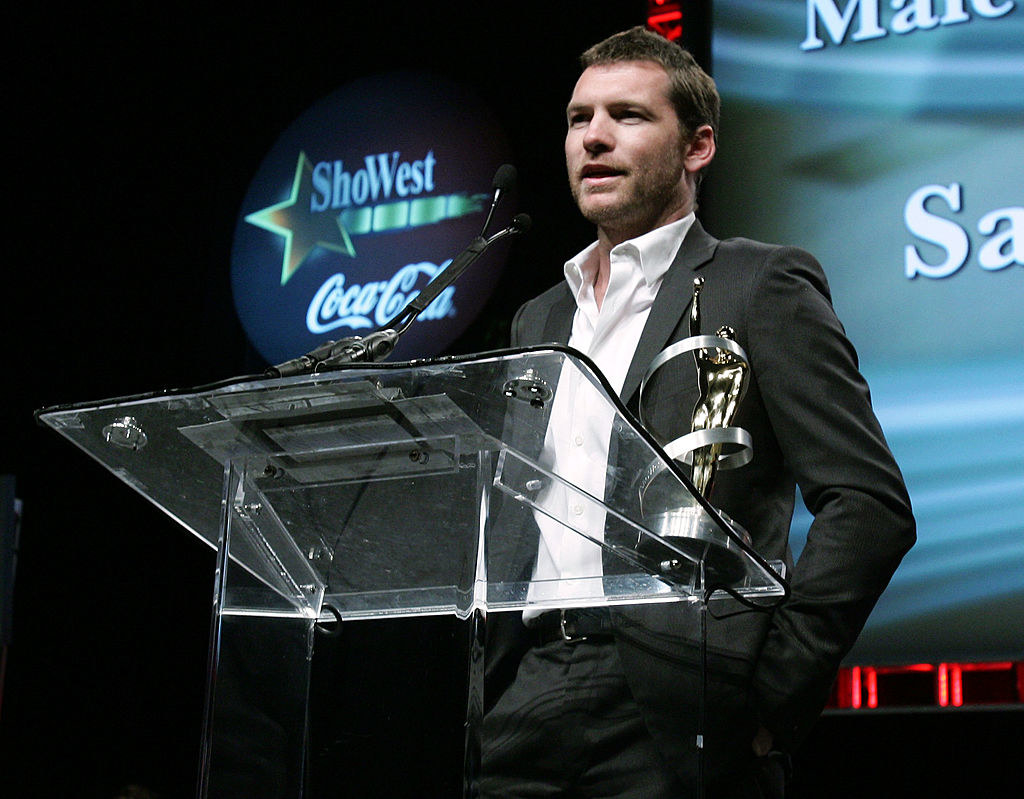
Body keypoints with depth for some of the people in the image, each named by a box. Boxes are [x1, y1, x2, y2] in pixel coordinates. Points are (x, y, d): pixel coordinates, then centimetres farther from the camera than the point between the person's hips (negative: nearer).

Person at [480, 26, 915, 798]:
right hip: (523, 712, 6)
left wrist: (771, 691, -13)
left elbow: (871, 503, -8)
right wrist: (485, 684, 8)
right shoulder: (539, 319, 19)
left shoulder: (761, 286, -1)